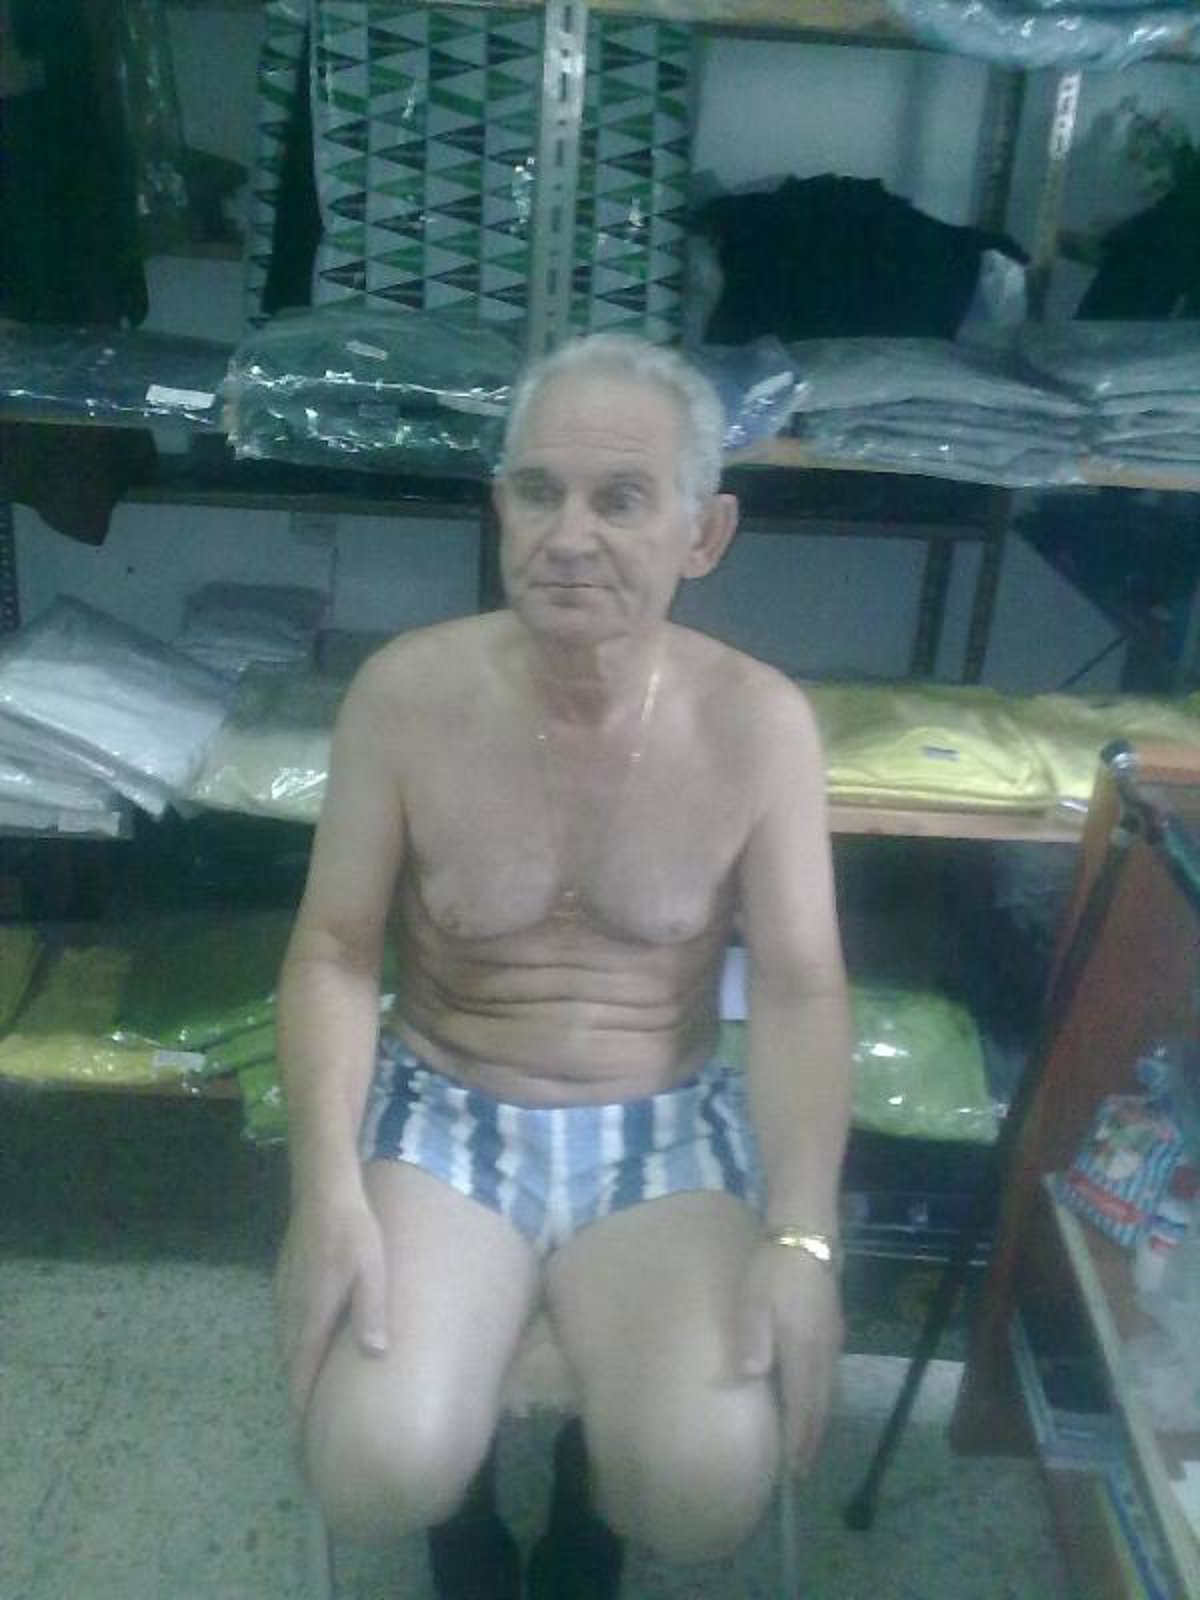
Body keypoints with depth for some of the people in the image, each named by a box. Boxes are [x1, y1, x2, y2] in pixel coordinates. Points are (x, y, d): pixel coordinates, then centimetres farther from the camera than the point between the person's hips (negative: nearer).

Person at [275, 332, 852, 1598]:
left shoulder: (759, 721, -11)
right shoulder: (406, 693, -12)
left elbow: (799, 991, -8)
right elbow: (335, 950, -6)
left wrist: (801, 1236, -19)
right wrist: (327, 1188, -18)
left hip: (665, 1126, 1)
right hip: (440, 1110, 0)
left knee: (713, 1487, -19)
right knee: (375, 1472, -20)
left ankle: (592, 1495, 21)